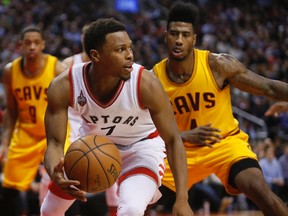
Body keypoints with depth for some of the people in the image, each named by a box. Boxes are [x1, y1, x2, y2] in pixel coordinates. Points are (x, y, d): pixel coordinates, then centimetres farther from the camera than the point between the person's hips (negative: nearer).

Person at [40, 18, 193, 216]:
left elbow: (173, 140, -25)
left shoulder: (146, 85, -33)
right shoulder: (63, 87, -29)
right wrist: (55, 174, -47)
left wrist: (182, 200, -32)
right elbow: (55, 142, -23)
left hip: (142, 145, -3)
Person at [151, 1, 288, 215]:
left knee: (259, 189, -28)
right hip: (183, 149, 3)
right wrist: (187, 136, -29)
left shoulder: (218, 65, -19)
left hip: (226, 142, -3)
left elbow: (269, 88, -14)